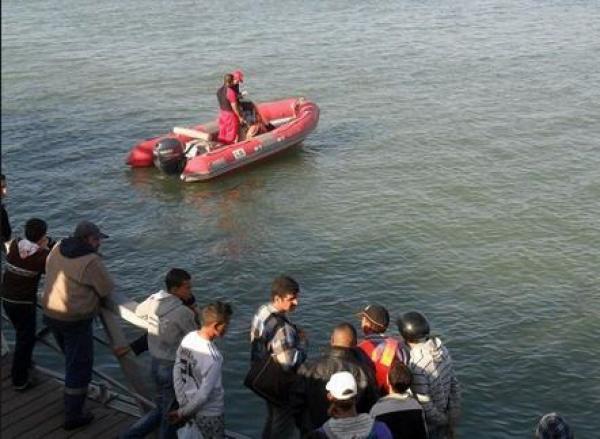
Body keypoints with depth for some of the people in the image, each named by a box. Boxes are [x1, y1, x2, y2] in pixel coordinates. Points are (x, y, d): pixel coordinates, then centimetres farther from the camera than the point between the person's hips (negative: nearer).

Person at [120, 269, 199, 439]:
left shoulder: (154, 299, -2)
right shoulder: (183, 312, -25)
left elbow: (138, 312, 19)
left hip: (156, 362, 8)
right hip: (173, 367, -8)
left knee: (161, 410, 23)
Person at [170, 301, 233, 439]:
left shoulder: (188, 338, -9)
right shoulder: (212, 357, -31)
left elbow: (177, 372, 0)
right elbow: (204, 394, -26)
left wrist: (183, 402, 5)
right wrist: (182, 412, -12)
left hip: (189, 406, 7)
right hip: (210, 413, -7)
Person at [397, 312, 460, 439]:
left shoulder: (416, 366, -29)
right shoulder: (442, 350, -6)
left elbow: (425, 405, -25)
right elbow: (454, 386, 1)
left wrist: (444, 421, -7)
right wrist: (452, 422, 7)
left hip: (427, 428, -7)